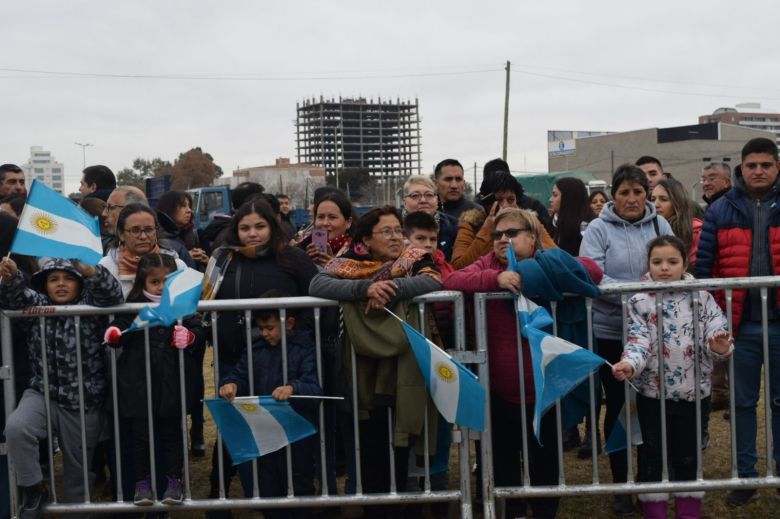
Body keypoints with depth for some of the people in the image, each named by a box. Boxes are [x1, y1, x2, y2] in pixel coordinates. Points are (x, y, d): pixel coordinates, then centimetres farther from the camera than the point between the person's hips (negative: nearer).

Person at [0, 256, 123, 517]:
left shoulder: (91, 307, -4)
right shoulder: (37, 304, 5)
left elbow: (113, 294, -23)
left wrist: (88, 271, -42)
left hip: (83, 403, -1)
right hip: (43, 393, 1)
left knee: (78, 469, 9)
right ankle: (33, 488, -7)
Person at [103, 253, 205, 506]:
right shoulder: (133, 307, 1)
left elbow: (198, 332, 0)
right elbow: (120, 328, 1)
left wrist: (190, 336, -21)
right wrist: (114, 334, -21)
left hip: (172, 385, 0)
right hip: (140, 384, 0)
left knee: (171, 434, 11)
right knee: (141, 435, 10)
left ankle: (174, 480, 22)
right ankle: (142, 482, 23)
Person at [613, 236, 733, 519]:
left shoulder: (701, 297, -1)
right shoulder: (639, 301, -5)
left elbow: (717, 331, -7)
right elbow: (638, 341, -14)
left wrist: (721, 346, -30)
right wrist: (630, 364, -33)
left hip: (695, 392, 1)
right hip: (652, 393, -1)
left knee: (689, 456, 13)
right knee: (652, 456, 9)